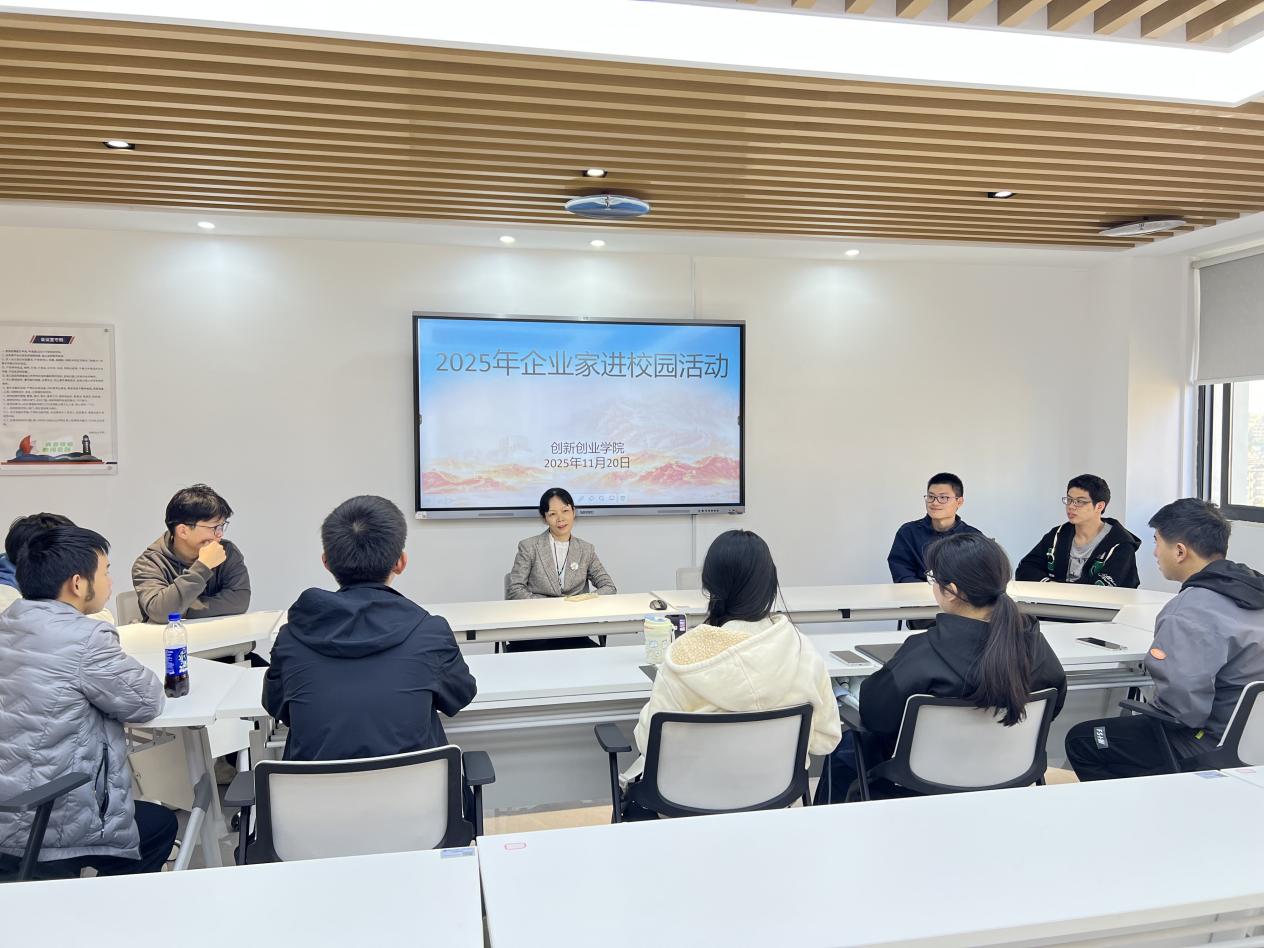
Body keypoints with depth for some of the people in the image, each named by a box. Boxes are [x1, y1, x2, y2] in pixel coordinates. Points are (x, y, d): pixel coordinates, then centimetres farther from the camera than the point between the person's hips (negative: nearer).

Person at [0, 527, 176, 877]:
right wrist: (133, 670, 9)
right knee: (161, 824, 19)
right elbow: (148, 702, -9)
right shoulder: (84, 637, -21)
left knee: (146, 815, 28)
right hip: (49, 829, -7)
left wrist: (114, 660, 6)